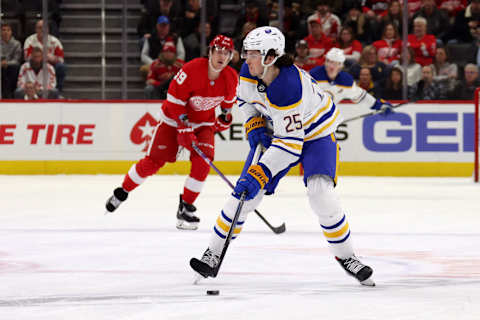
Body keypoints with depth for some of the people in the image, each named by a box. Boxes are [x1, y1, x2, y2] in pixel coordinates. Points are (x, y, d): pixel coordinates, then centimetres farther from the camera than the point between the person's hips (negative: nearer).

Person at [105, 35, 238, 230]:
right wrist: (184, 130, -25)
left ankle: (185, 208, -4)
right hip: (174, 118, -4)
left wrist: (225, 117, 15)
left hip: (204, 123, 4)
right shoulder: (192, 70, -28)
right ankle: (122, 192, 16)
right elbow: (175, 100, -23)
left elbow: (229, 98, 12)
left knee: (203, 162, -16)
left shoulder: (231, 78, -12)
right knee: (153, 161, -5)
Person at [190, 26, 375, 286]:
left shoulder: (289, 87, -38)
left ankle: (345, 256, -7)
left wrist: (260, 174, -42)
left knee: (320, 193, -25)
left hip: (316, 133, -6)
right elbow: (244, 97, 10)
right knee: (246, 192, -4)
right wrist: (254, 125, -7)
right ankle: (214, 253, 4)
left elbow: (289, 143, -38)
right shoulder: (250, 73, -16)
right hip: (276, 130, 6)